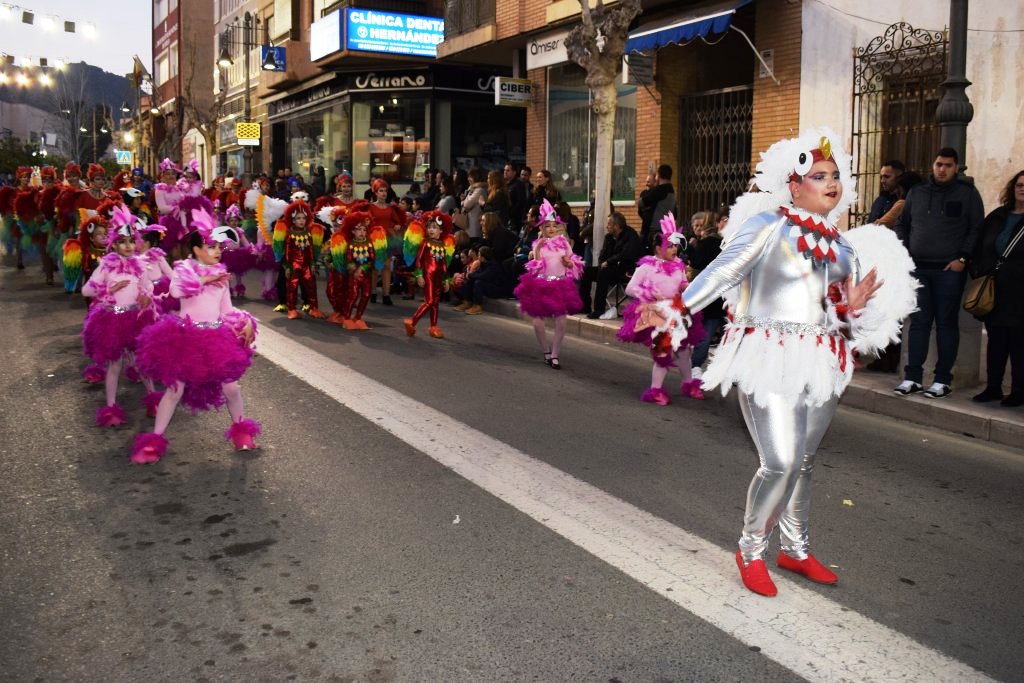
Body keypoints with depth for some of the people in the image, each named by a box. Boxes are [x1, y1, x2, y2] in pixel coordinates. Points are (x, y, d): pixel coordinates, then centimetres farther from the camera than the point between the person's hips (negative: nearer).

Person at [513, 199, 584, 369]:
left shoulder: (563, 242, 4)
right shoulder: (538, 244, 0)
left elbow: (574, 265, 11)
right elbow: (536, 268, -10)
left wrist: (568, 262, -11)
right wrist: (538, 250, -19)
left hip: (561, 285, 1)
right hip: (541, 285, -1)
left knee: (561, 322, -3)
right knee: (538, 321, -2)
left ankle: (555, 355, 10)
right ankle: (546, 352, 20)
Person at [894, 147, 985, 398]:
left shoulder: (967, 193, 3)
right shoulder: (917, 192, 12)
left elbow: (976, 229, 0)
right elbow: (902, 225, 17)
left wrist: (962, 258, -10)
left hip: (949, 270, -3)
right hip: (918, 268, 3)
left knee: (946, 324, 1)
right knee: (918, 323, 3)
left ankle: (943, 380, 7)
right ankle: (913, 377, 7)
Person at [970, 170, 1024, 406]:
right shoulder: (996, 217, 13)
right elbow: (980, 249, 15)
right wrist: (977, 273, 3)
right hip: (993, 292, 5)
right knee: (995, 340, 10)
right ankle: (993, 387, 18)